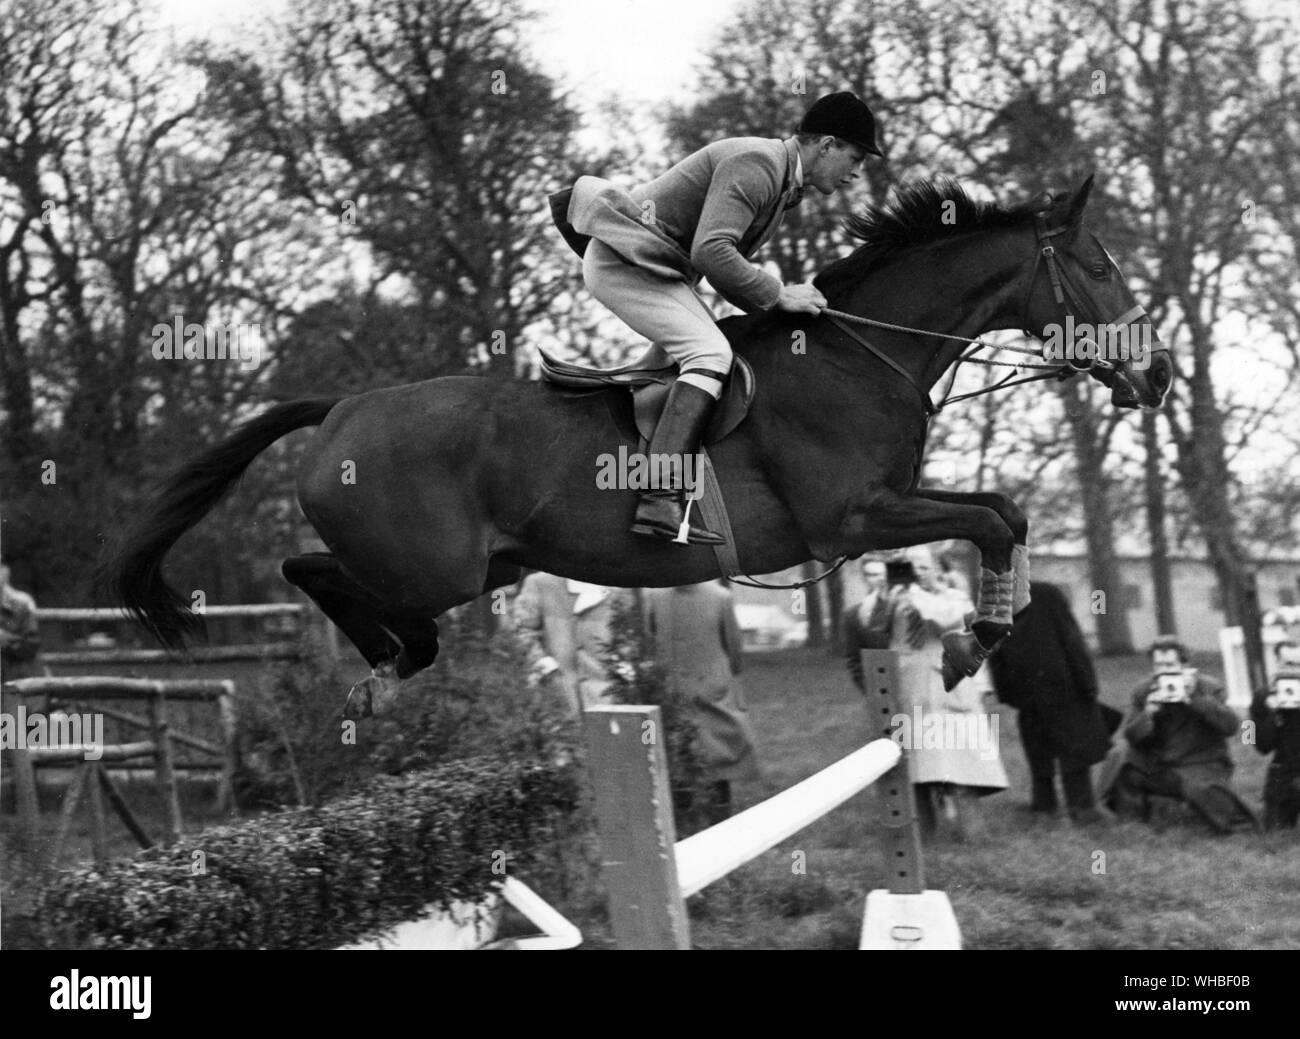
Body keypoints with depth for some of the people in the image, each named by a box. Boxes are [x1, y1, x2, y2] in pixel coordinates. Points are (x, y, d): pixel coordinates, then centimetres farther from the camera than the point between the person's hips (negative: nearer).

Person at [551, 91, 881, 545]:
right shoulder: (755, 165, -18)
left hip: (652, 265, 12)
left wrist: (774, 308, 10)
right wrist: (778, 294, -20)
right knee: (710, 353, -22)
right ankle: (661, 499, -34)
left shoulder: (782, 181, 15)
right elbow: (710, 252, -29)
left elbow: (727, 264, 23)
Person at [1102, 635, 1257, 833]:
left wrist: (1194, 698, -26)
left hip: (1201, 765, -5)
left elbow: (1230, 725, -20)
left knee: (1199, 788, -34)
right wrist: (1147, 714, -21)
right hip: (1157, 768, 5)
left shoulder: (1208, 688, -6)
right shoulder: (1143, 693, 3)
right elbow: (1132, 737, -1)